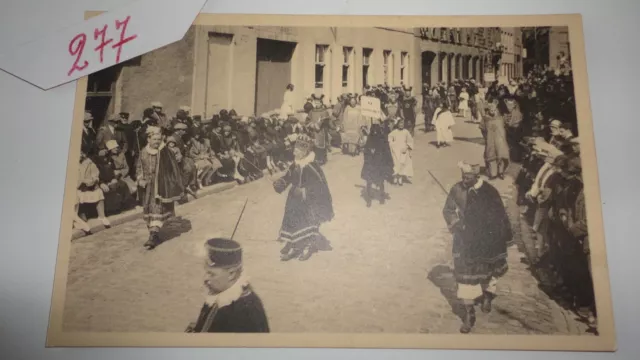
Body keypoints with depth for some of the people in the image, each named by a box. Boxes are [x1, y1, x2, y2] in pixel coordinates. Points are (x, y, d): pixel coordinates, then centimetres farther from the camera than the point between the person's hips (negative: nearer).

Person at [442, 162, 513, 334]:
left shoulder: (489, 191, -14)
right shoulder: (456, 190, -10)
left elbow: (500, 214, -3)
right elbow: (448, 210, 2)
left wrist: (507, 233, 3)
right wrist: (455, 223, -14)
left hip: (487, 240, 0)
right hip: (465, 240, 1)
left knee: (488, 272, 19)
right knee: (465, 276, 0)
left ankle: (487, 295, 51)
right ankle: (469, 314, 12)